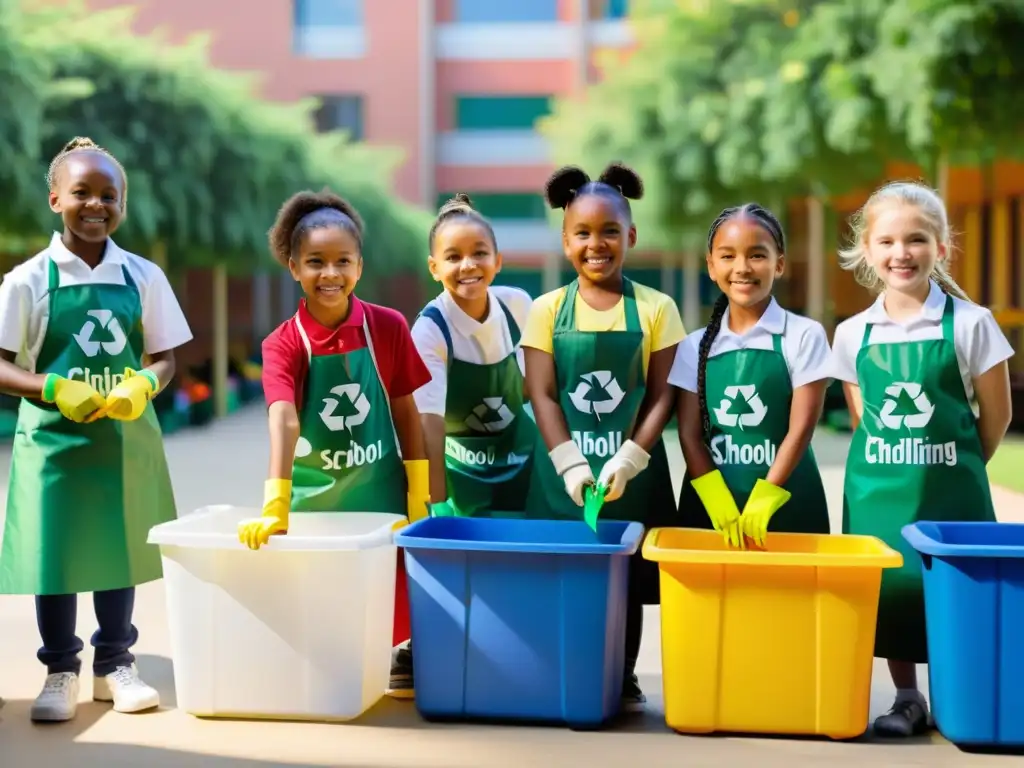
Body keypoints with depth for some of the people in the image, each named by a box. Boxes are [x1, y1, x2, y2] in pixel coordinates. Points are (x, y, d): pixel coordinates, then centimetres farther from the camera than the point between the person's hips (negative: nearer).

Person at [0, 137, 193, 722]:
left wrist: (145, 384, -15)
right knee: (54, 554, 4)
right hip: (53, 437, -2)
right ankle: (61, 672, 19)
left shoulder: (143, 276, 1)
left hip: (127, 437, 2)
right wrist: (54, 389, -21)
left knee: (119, 549, 12)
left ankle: (116, 663, 27)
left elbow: (165, 356, 6)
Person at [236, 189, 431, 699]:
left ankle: (400, 653, 27)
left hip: (378, 487, 1)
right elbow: (283, 421, -27)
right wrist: (275, 505, -39)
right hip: (314, 491, 0)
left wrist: (419, 493, 0)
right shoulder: (283, 344, -12)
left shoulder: (388, 327, -7)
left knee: (388, 586, 6)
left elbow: (405, 412, 1)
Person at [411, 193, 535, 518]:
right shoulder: (430, 329, -23)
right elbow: (430, 420, -28)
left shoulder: (518, 305, -10)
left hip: (523, 461, 4)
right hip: (463, 475, -4)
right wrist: (438, 501, -34)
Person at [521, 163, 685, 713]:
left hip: (634, 470, 0)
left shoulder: (655, 309, 0)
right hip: (564, 468, 0)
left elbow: (661, 396, -2)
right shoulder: (548, 311, 1)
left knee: (629, 580, 7)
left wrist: (626, 462, -13)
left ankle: (624, 682, 20)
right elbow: (543, 396, -2)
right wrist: (571, 464, -13)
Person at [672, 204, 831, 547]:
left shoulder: (803, 336, -1)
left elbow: (801, 428, -6)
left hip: (787, 505, -2)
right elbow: (690, 434, 1)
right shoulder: (695, 346, 6)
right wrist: (722, 507, -11)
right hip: (710, 506, 2)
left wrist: (763, 500, -14)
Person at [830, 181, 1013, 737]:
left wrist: (955, 465, 6)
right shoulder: (853, 334, 2)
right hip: (877, 488, 3)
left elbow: (996, 415, 0)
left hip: (950, 488, -3)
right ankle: (906, 699, 22)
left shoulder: (970, 323, -7)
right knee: (888, 589, 7)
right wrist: (892, 463, 6)